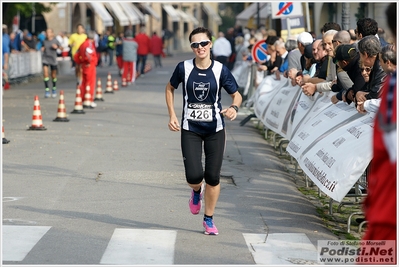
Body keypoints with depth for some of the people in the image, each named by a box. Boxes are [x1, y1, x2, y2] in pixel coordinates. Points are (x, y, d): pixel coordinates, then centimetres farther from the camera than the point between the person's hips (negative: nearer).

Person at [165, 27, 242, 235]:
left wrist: (234, 107, -22)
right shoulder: (184, 68, -6)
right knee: (194, 176, -11)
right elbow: (170, 88, 11)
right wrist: (172, 115, 3)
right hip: (190, 129, 0)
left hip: (215, 130, 0)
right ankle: (196, 192, 28)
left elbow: (236, 95, 1)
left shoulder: (220, 70, -8)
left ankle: (209, 219, 22)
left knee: (213, 177, 2)